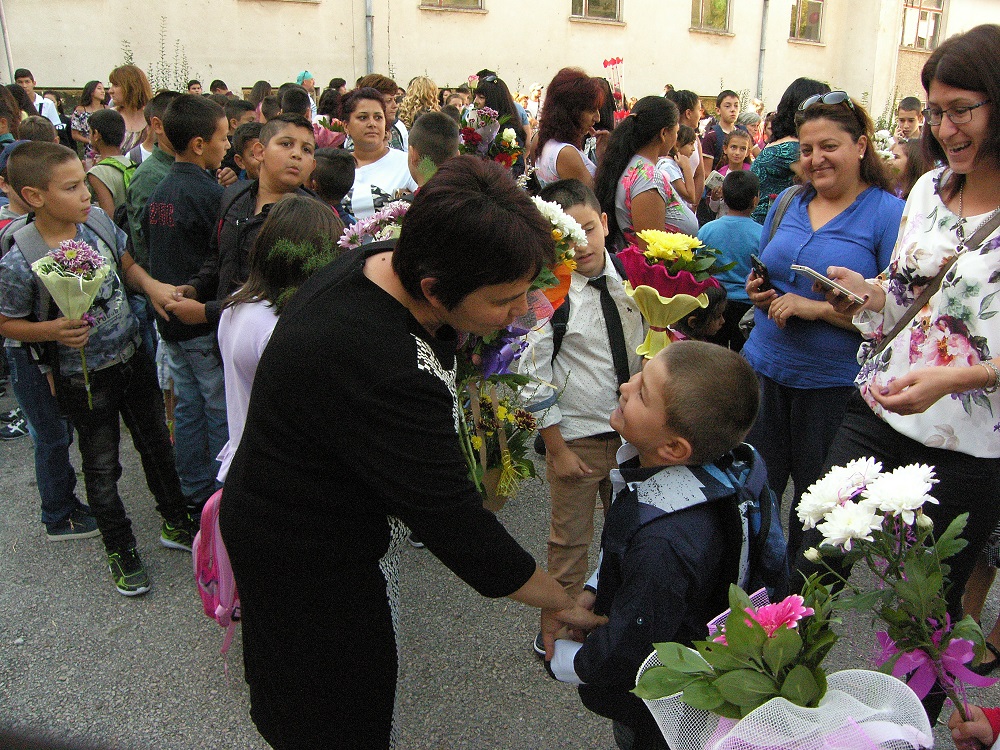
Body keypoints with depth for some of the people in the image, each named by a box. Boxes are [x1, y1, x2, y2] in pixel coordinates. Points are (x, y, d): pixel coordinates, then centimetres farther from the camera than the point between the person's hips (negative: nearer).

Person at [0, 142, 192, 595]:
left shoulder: (98, 222, -9)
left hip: (133, 358, 5)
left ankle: (175, 524, 42)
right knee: (102, 468, 13)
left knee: (157, 443, 20)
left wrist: (150, 284, -10)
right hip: (84, 380, -5)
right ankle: (120, 551, 33)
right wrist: (53, 330, -27)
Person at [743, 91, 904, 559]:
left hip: (834, 384, -5)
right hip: (765, 367, 5)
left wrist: (816, 308, -22)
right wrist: (757, 289, -3)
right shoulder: (788, 203, 8)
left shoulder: (890, 214, -10)